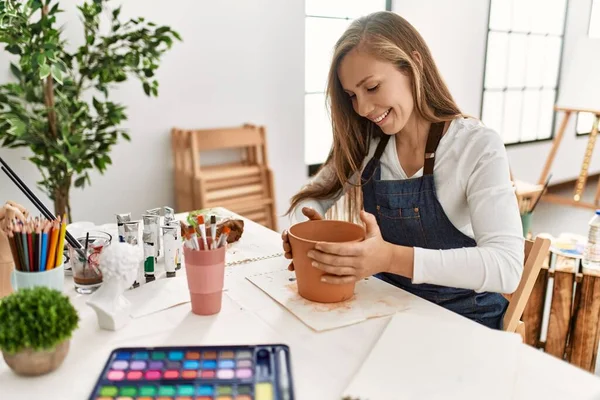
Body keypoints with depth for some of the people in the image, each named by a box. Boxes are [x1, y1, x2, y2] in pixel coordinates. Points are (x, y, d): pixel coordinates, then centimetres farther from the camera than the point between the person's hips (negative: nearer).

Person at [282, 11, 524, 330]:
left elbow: (506, 267, -25)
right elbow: (311, 198, 6)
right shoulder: (365, 144, -2)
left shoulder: (480, 148, -15)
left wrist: (392, 258, -38)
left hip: (464, 319, -4)